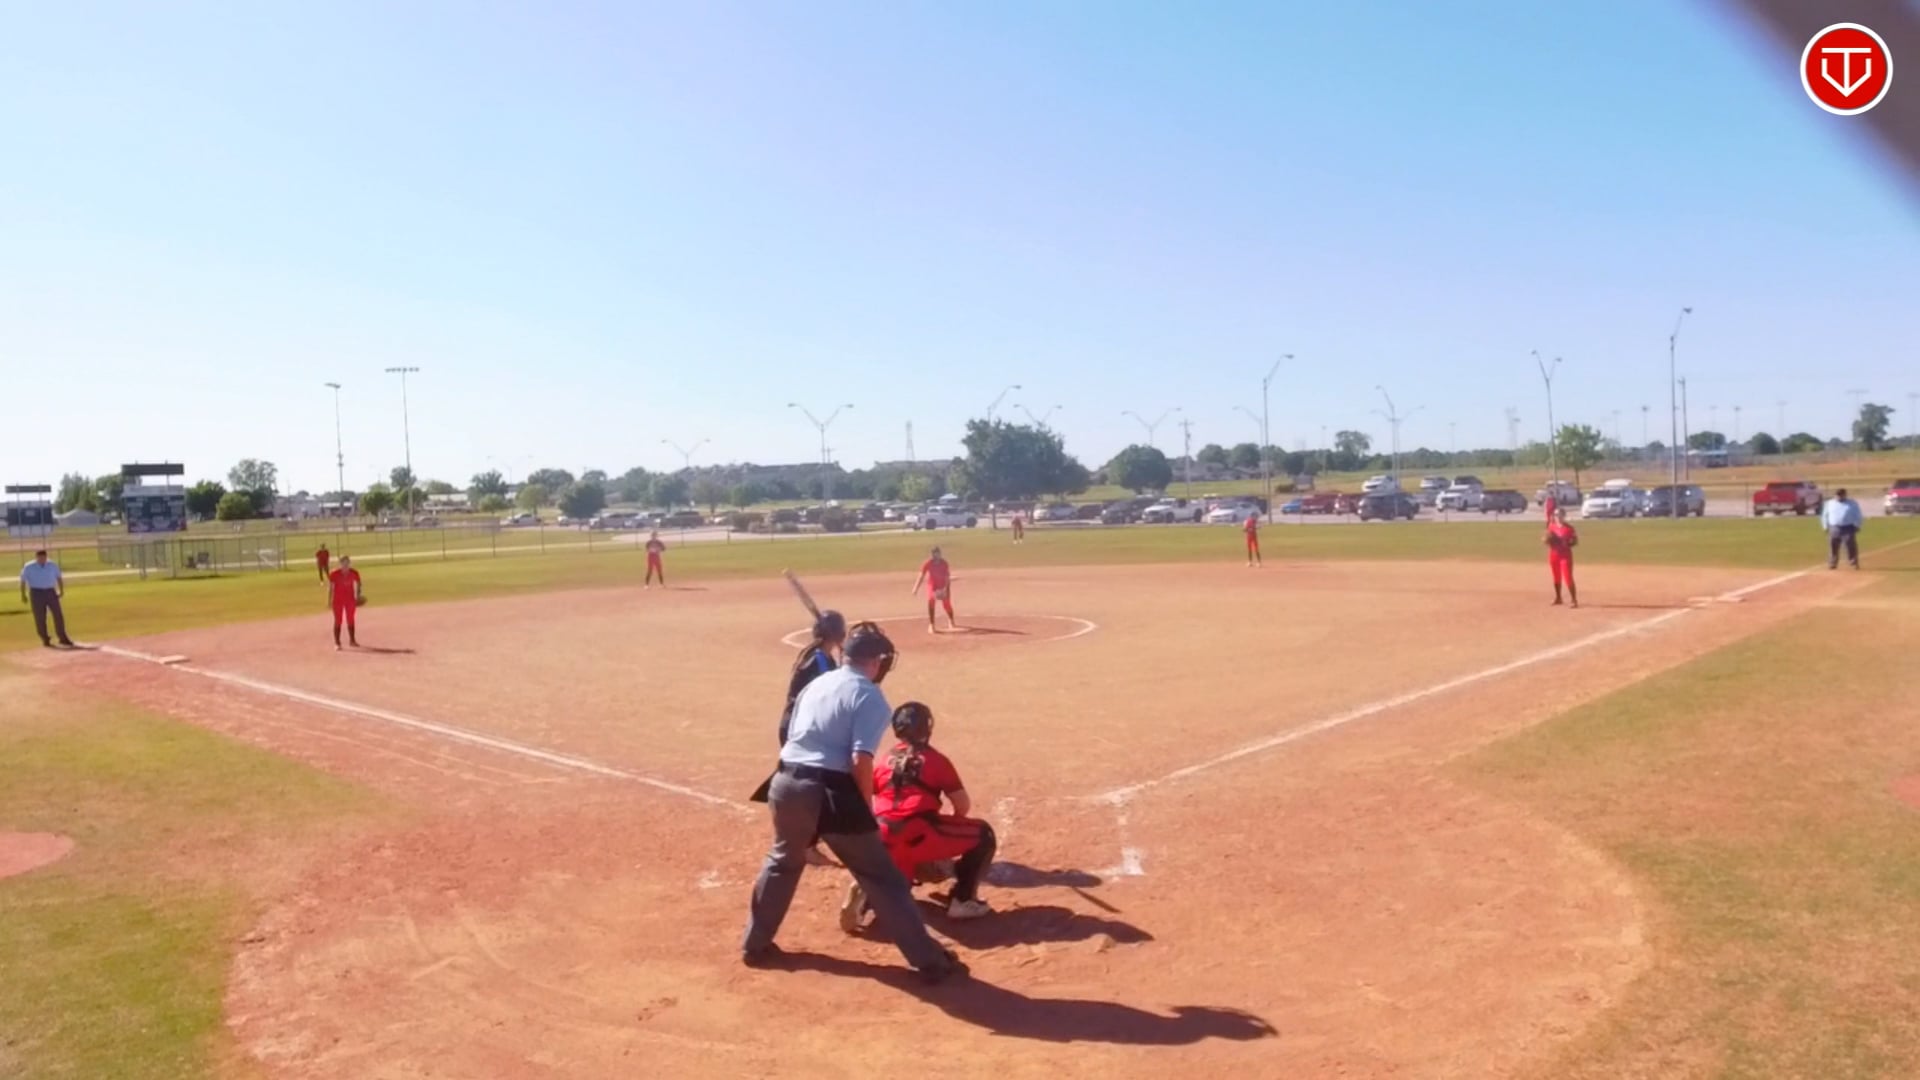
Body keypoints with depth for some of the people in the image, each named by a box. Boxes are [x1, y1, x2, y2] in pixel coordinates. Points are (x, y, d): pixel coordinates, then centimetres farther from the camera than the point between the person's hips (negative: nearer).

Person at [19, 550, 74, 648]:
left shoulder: (53, 566, 3)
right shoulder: (28, 567, -3)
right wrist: (23, 595, -2)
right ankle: (45, 639, 9)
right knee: (40, 618, 0)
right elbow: (23, 581, 1)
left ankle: (63, 638, 6)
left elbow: (59, 578, 12)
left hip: (51, 592, 2)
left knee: (58, 615, -1)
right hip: (36, 593, -2)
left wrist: (61, 591, 4)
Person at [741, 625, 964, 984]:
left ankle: (755, 945, 41)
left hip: (786, 782, 6)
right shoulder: (870, 697, -4)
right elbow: (860, 761, -14)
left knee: (783, 863, 31)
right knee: (881, 877, 3)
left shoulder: (815, 684, 17)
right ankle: (930, 960, 10)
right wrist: (868, 809, -2)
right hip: (831, 792, -6)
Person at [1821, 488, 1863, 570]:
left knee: (1851, 546, -5)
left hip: (1848, 528, -2)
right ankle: (1832, 564, 8)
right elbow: (1825, 515, 13)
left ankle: (1854, 563, 0)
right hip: (1834, 528, 2)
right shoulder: (1829, 503, 9)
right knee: (1833, 547, 2)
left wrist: (1856, 526, -5)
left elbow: (1858, 516, 5)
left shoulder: (1853, 504, 4)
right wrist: (1826, 527, 6)